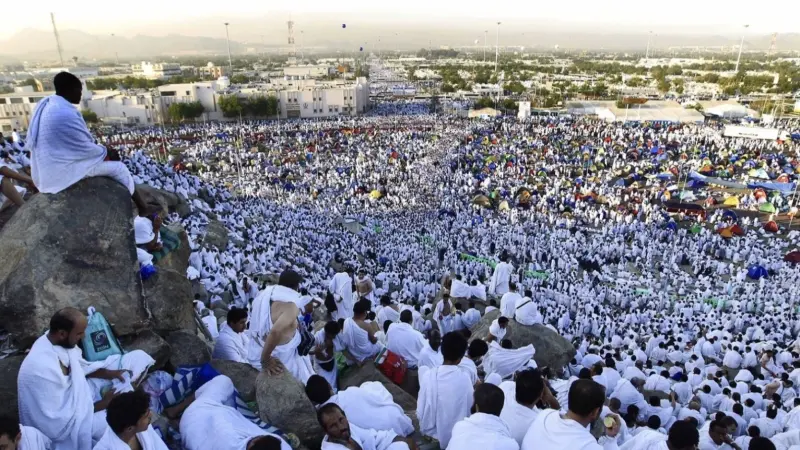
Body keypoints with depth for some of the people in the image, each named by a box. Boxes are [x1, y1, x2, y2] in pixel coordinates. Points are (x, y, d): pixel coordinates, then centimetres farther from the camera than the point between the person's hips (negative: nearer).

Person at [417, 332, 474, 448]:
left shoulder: (427, 375, -18)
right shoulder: (465, 378, -17)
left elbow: (420, 412, -11)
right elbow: (470, 409, -6)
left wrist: (426, 426, 9)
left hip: (430, 433, 0)